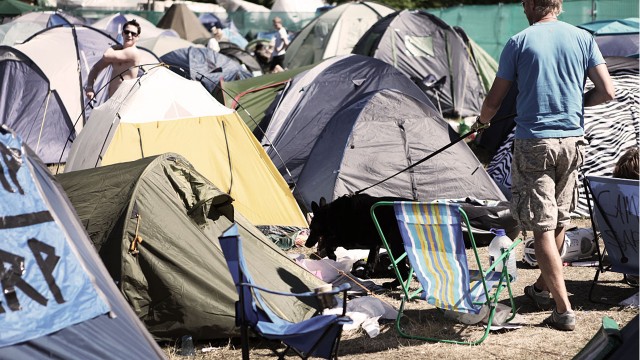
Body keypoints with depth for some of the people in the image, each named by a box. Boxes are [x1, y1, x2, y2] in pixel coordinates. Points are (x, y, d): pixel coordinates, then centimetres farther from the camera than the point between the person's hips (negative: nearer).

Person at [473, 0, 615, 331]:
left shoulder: (518, 42, -3)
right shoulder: (583, 38, 4)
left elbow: (494, 100, 0)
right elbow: (607, 92, 0)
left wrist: (481, 122, 22)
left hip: (533, 142, -4)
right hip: (572, 140, 4)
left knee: (542, 227, -3)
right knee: (558, 221, 20)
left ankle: (564, 310, -7)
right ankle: (543, 288, 37)